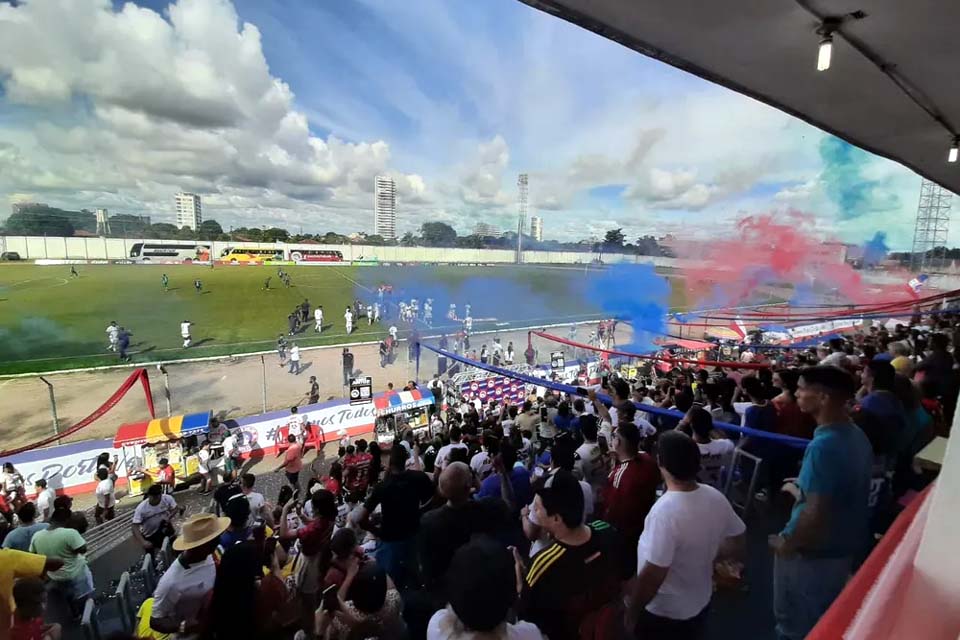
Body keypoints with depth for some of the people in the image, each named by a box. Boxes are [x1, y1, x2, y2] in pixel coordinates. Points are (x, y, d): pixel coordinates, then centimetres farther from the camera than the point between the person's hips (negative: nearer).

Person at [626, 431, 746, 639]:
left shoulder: (665, 511, -35)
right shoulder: (716, 498, -14)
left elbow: (652, 576, -30)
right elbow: (736, 545, 1)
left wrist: (632, 612, -15)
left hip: (662, 613, -6)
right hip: (700, 603, 6)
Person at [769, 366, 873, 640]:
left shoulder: (824, 445, -31)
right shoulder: (856, 435, -3)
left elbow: (816, 513, -29)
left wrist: (787, 544, -16)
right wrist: (803, 491, 12)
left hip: (815, 551, -8)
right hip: (846, 543, 8)